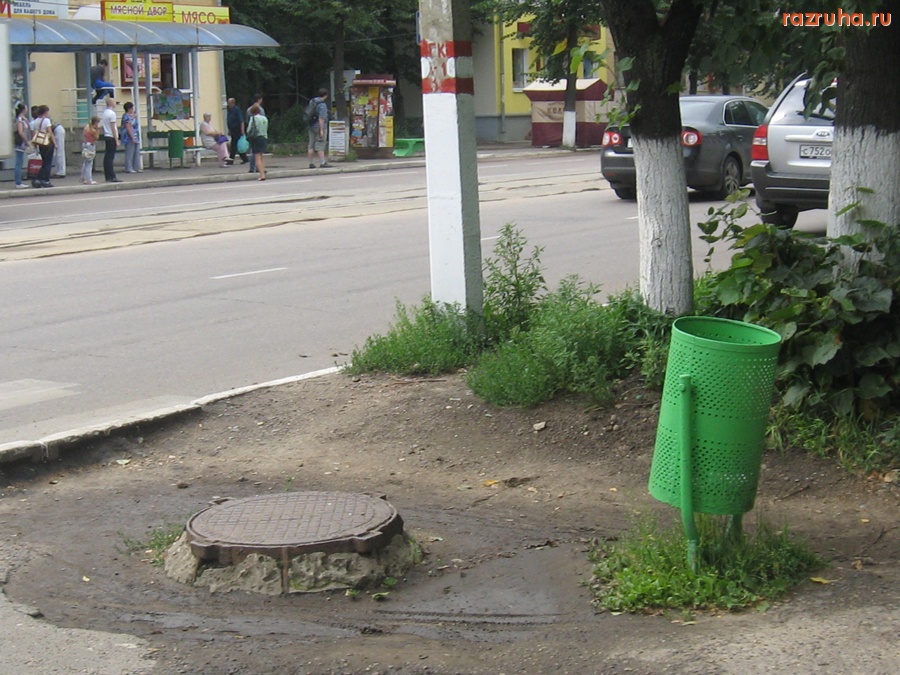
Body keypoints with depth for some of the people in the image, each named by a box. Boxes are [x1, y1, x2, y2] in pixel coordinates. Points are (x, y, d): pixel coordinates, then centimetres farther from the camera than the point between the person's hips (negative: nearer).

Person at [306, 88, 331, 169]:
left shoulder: (312, 101, 9)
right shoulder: (322, 104, -17)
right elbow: (321, 118, -22)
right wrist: (321, 130, -21)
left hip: (311, 126, 8)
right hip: (320, 126, -8)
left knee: (311, 146, 9)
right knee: (320, 146, -5)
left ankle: (311, 163, 11)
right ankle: (322, 163, -4)